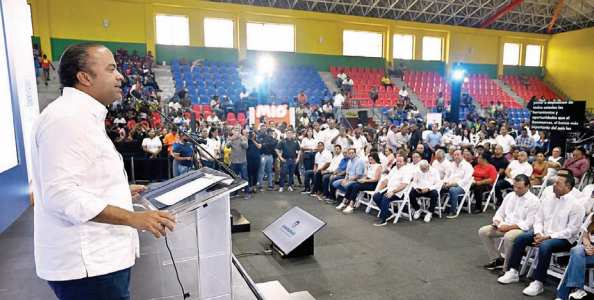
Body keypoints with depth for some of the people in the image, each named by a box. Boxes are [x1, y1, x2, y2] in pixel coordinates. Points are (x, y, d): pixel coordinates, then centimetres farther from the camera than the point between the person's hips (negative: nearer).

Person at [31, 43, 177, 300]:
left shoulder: (81, 115, 13)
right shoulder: (67, 118, -20)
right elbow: (60, 193, -28)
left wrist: (119, 191, 27)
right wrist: (133, 218, -27)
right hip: (88, 264, -10)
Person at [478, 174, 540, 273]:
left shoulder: (534, 201, -7)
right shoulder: (510, 196, 13)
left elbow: (528, 223, -15)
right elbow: (500, 212, 19)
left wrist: (509, 227, -21)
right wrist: (497, 221, -4)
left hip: (521, 229, -7)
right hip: (505, 225, 7)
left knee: (508, 237, -37)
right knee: (483, 231, -8)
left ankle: (507, 267, -18)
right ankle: (497, 260, 0)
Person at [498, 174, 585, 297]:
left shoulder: (575, 205, -10)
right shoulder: (547, 200, 8)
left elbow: (571, 230, -14)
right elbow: (539, 220, 10)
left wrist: (548, 237, -19)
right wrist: (538, 234, -9)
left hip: (563, 239, -6)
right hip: (544, 234, 6)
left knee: (545, 245, -34)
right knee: (520, 238, -12)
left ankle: (538, 283, -27)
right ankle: (513, 272, -4)